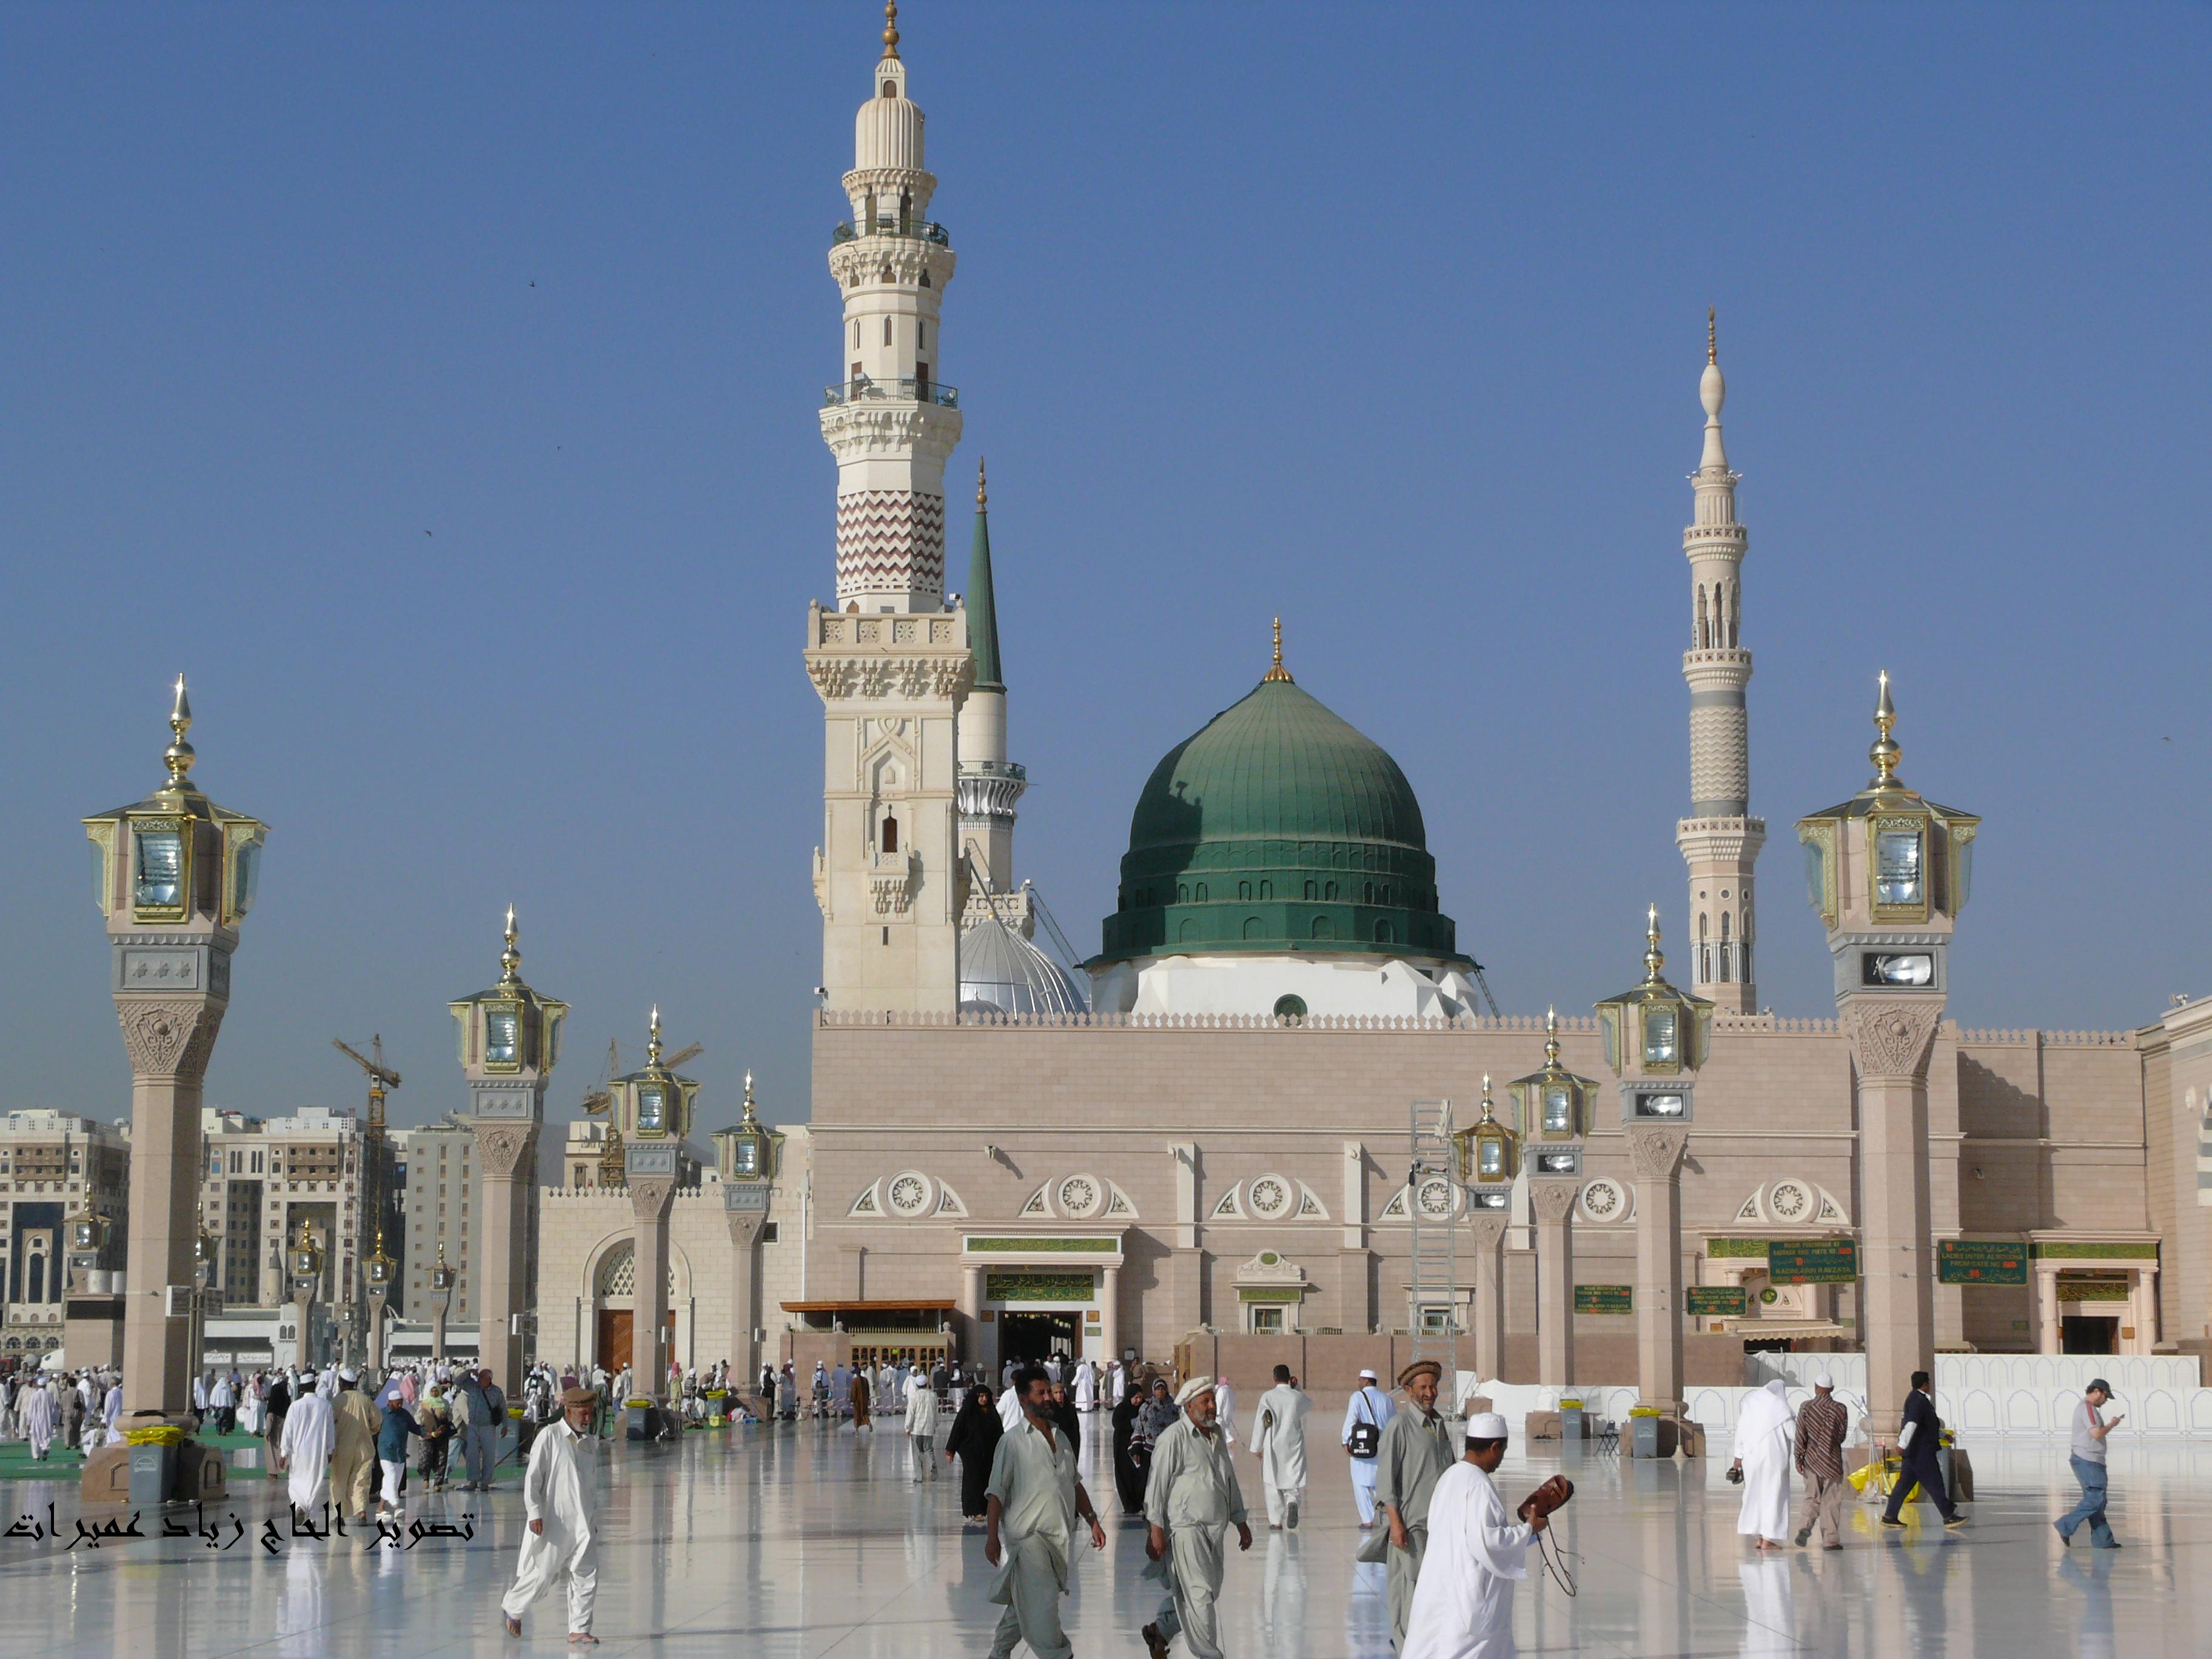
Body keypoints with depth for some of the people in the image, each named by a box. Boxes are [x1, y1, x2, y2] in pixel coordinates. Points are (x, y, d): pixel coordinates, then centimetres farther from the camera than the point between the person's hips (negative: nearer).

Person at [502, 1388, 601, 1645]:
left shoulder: (587, 1441, 12)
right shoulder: (550, 1437, -7)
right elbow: (532, 1478, -9)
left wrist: (591, 1518, 23)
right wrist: (534, 1513, -17)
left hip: (580, 1521, 6)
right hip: (552, 1521, -6)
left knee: (587, 1575, -1)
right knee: (543, 1574, 0)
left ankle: (579, 1629, 5)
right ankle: (512, 1607, 26)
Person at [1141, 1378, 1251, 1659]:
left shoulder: (1216, 1435, 15)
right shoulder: (1174, 1438, -9)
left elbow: (1230, 1480, 24)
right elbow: (1157, 1483, -11)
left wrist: (1240, 1522, 24)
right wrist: (1156, 1528, -15)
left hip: (1213, 1529, 8)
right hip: (1186, 1526, -8)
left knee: (1209, 1591, 12)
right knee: (1200, 1593, -8)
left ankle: (1160, 1631, 30)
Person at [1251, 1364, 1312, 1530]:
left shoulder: (1267, 1397, -7)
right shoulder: (1298, 1397, 0)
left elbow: (1260, 1423, -4)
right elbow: (1309, 1405, 24)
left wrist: (1256, 1447, 3)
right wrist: (1296, 1388, 21)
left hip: (1273, 1447, -2)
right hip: (1294, 1446, 2)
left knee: (1273, 1484, 7)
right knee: (1293, 1480, 7)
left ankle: (1276, 1521, 7)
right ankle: (1292, 1502, -24)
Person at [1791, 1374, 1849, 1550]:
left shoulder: (1806, 1408, -3)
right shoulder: (1840, 1409, -3)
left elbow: (1801, 1435, -5)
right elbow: (1842, 1435, 6)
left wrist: (1799, 1458, 1)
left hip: (1811, 1458, 1)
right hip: (1832, 1459, -1)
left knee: (1812, 1498, 12)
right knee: (1831, 1501, 4)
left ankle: (1805, 1526, -13)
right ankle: (1830, 1540, 3)